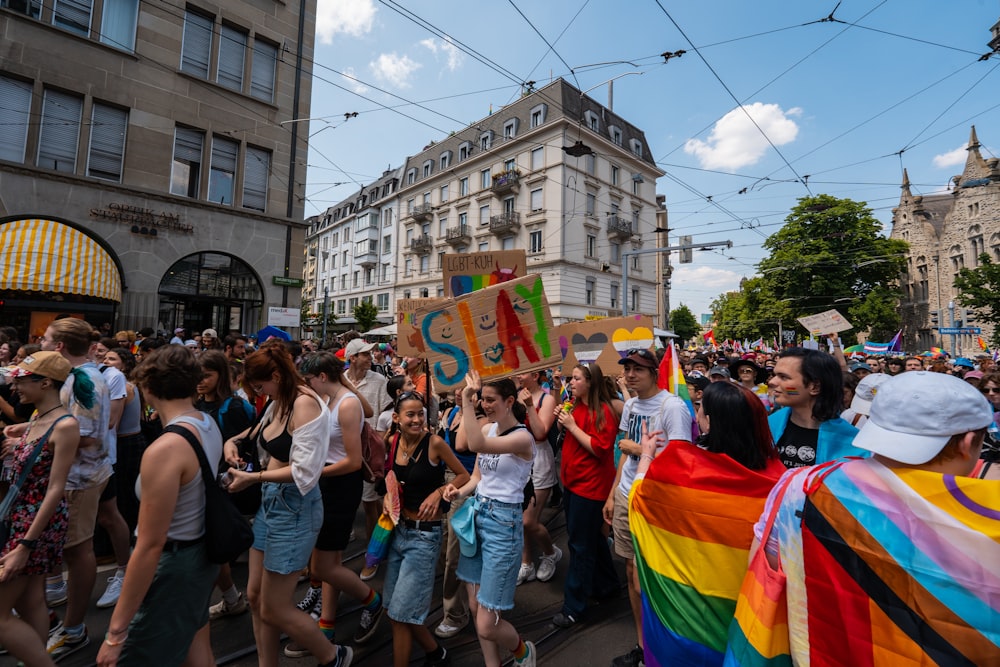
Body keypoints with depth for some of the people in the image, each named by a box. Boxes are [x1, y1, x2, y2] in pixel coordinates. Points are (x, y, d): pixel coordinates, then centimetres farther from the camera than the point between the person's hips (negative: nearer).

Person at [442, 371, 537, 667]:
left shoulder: (523, 437, -19)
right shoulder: (487, 429, 5)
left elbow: (477, 445, -36)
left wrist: (466, 400, -33)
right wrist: (461, 492, -6)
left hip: (503, 523, -7)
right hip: (477, 515, 7)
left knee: (486, 626, 1)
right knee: (475, 607, 16)